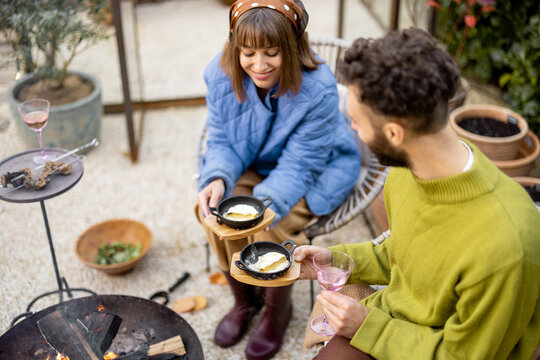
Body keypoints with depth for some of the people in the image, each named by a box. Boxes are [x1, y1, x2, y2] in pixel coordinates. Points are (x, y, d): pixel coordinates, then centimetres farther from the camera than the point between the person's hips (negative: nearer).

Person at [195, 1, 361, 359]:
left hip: (318, 171, -4)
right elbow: (222, 141, -9)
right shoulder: (221, 75, -19)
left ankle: (279, 310, 7)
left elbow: (298, 166, -27)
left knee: (272, 227, -26)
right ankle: (245, 299, 12)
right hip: (253, 165, 4)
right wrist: (217, 181, -31)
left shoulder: (317, 89, -32)